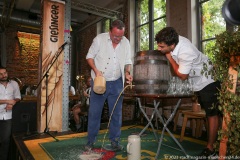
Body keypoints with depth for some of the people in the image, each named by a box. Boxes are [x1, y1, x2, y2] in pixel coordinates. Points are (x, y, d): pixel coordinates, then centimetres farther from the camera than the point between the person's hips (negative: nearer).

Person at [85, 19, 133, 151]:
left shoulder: (126, 42, 3)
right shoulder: (99, 39, -7)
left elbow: (127, 61, 10)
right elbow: (90, 56, -1)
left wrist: (127, 73, -9)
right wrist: (96, 70, -16)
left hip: (117, 83, 3)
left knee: (116, 113, 7)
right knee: (94, 112, 3)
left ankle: (115, 141, 21)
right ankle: (90, 141, 19)